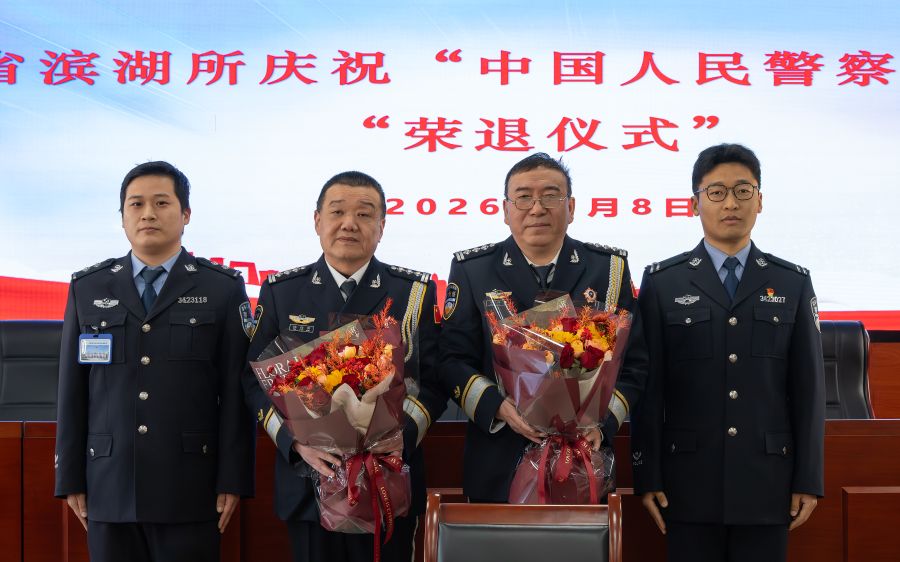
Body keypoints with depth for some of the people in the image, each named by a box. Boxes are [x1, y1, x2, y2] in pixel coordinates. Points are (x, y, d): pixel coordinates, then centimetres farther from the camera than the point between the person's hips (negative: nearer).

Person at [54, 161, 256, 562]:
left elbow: (236, 391, 0)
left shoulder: (223, 288, 3)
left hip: (189, 491, -2)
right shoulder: (87, 288, 9)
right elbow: (72, 390, 8)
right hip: (109, 489, 2)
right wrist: (71, 478, 5)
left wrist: (233, 479, -4)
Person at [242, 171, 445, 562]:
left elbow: (433, 381, -2)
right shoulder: (280, 292, 4)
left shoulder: (415, 292, 2)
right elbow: (256, 379, 1)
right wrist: (297, 441, -14)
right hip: (307, 483, 1)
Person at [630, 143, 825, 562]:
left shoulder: (793, 283, 6)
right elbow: (648, 386, -1)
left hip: (767, 482, 1)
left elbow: (808, 388, 5)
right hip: (689, 481, -1)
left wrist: (808, 480, 2)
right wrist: (647, 477, -4)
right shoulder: (662, 282, 2)